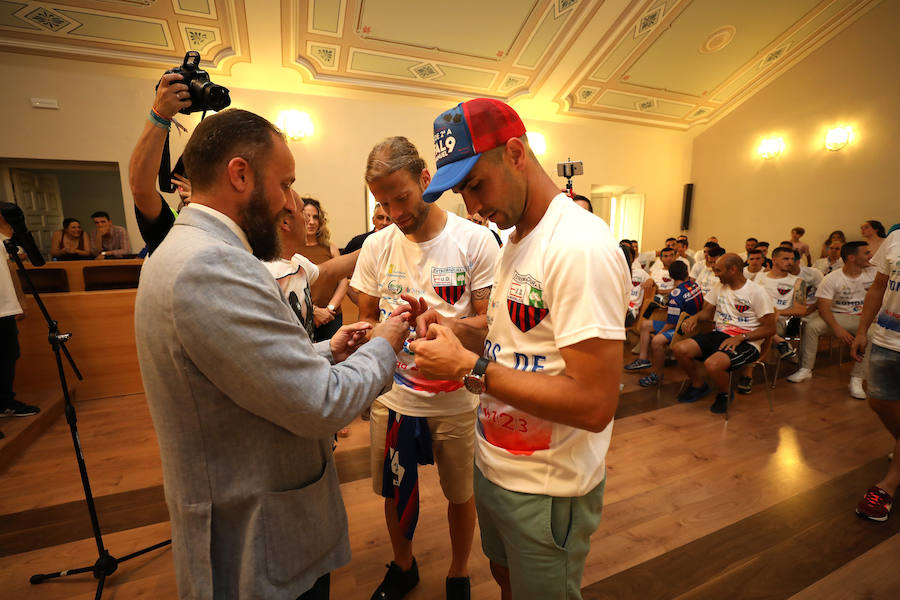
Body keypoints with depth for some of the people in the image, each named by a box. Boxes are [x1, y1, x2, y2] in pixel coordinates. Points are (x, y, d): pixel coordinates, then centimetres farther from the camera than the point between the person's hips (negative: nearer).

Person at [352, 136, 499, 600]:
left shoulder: (475, 240, -12)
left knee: (460, 495, 18)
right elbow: (367, 318, 5)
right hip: (392, 396, 3)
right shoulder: (376, 246, -2)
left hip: (456, 400, -2)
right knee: (394, 493, 22)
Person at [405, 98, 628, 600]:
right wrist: (458, 330, -4)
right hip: (495, 464, 8)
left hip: (547, 489, -8)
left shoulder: (583, 247, -26)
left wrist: (470, 368, -27)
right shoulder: (517, 237, 4)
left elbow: (595, 404, -28)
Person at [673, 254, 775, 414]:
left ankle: (724, 395, 2)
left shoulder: (756, 292, -9)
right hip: (719, 334, 7)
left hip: (746, 342, -6)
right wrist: (695, 317, -3)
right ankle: (698, 385, 11)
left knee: (712, 364, -35)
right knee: (679, 349, -17)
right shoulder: (720, 287, 12)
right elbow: (707, 311, 21)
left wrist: (741, 337, -21)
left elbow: (770, 328, -9)